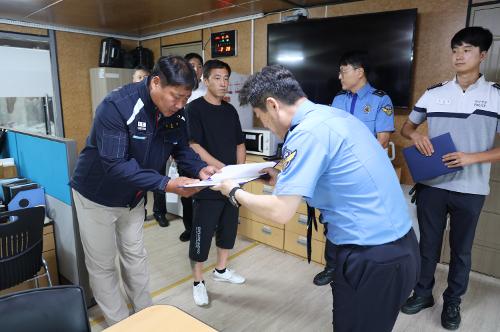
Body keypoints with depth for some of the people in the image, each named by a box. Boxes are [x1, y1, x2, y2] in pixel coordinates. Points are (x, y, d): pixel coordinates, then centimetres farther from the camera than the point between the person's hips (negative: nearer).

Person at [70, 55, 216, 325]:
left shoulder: (174, 114, -11)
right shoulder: (117, 106, -31)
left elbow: (182, 149, 0)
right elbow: (115, 164, -37)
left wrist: (199, 169, -22)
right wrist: (166, 184, -43)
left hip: (133, 197, 6)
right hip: (97, 197, -5)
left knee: (136, 257, 19)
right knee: (102, 265, 9)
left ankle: (145, 313, 36)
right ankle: (118, 322, 28)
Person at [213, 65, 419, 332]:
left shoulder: (307, 133, -21)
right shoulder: (333, 115, 7)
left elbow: (280, 212, -21)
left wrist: (235, 193, -5)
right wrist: (284, 178, 15)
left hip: (373, 259, -8)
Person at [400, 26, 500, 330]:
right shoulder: (434, 93, 5)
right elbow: (407, 126, 14)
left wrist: (472, 158, -20)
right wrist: (416, 135, -8)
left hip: (470, 189, -1)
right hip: (431, 184, 2)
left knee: (461, 248, 13)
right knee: (428, 243, 13)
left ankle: (453, 301, 32)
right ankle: (423, 293, 32)